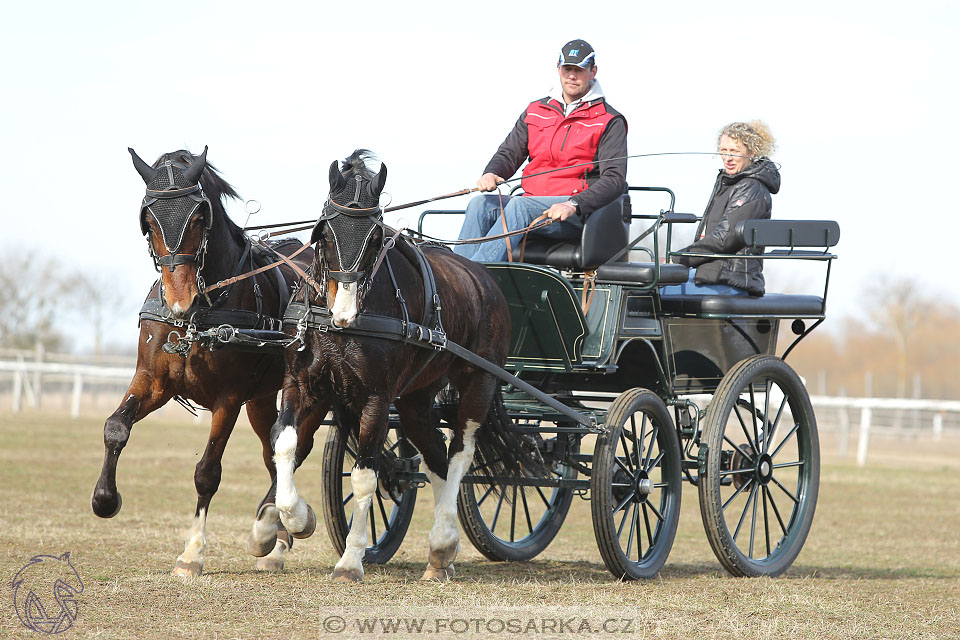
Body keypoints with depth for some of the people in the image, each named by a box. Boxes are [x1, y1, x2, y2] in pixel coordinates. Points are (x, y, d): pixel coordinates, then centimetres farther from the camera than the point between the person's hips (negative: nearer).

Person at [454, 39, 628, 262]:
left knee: (520, 206, -32)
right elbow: (509, 153, 17)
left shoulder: (609, 122, 2)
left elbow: (615, 179, -8)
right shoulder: (535, 111, 18)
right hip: (533, 200, 6)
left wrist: (573, 205, -25)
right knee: (481, 204, -20)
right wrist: (491, 174, -9)